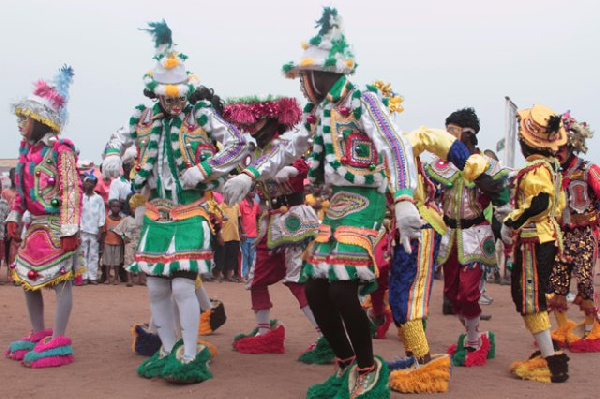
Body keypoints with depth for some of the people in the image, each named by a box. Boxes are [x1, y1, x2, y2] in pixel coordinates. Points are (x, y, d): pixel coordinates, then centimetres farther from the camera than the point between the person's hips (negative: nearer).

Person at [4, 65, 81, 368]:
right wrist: (14, 217, 13)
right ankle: (38, 335, 27)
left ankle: (58, 342, 2)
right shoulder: (27, 150, 12)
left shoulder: (60, 149, -13)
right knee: (27, 279, 14)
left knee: (60, 280, -4)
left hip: (56, 229, -9)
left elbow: (71, 190, -17)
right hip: (34, 227, 9)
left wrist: (69, 229, -20)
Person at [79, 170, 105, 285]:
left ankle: (93, 276, 5)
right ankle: (84, 276, 3)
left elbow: (102, 214, 5)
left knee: (94, 254, 2)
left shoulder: (99, 198, 5)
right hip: (82, 230, 0)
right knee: (83, 254, 0)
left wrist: (100, 230, -1)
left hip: (94, 230, 0)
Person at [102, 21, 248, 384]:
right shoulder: (146, 117, 8)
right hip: (157, 214, 6)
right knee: (156, 289, 8)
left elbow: (239, 145, -10)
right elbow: (120, 138, 23)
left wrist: (203, 170, -17)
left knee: (182, 286, -12)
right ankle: (169, 352, 24)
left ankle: (191, 358, 2)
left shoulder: (201, 114, -6)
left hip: (191, 213, -5)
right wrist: (112, 155, 0)